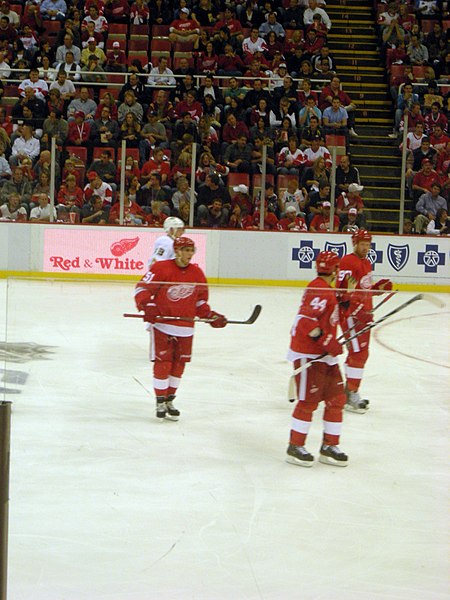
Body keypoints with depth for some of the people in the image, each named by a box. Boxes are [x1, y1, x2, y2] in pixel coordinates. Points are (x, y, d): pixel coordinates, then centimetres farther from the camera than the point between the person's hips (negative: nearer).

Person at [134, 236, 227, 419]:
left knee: (178, 364, 8)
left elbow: (200, 301, 15)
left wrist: (211, 316, 2)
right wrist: (147, 307, -25)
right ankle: (160, 402, 7)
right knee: (162, 363, -5)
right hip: (161, 323, -5)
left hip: (185, 327, 5)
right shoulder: (161, 268, -11)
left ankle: (169, 400, 24)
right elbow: (142, 288, -10)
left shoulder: (197, 273, 6)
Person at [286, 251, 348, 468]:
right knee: (308, 401, -4)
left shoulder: (326, 289, 15)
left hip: (324, 354, 10)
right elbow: (306, 320, -28)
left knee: (336, 399, 10)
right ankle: (295, 448, 7)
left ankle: (329, 446, 18)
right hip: (308, 354, -10)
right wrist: (328, 342, -26)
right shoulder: (320, 289, -18)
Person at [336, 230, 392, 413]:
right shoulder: (347, 262, -14)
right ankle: (352, 396, -8)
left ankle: (349, 391, 25)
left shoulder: (366, 263, 18)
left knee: (360, 354, 15)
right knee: (359, 353, -12)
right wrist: (352, 308, -29)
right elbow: (341, 289, -21)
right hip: (351, 315, -10)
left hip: (364, 314, 10)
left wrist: (378, 287, 10)